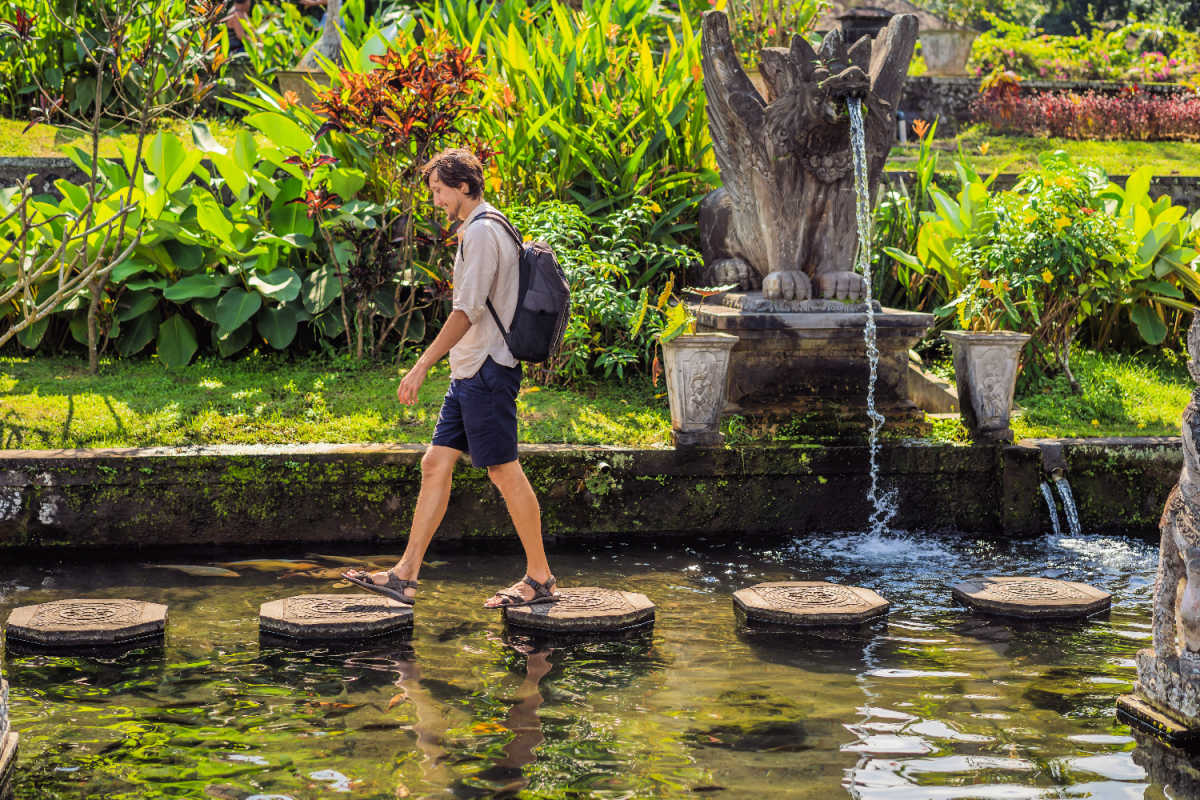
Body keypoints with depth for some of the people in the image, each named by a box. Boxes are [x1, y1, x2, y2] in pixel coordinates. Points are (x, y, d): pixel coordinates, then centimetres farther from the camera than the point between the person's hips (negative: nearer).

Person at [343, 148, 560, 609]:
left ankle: (540, 579, 5)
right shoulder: (487, 228, 18)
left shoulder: (482, 231, -14)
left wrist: (422, 366, -19)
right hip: (470, 372, 10)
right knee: (435, 464, 7)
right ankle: (405, 576, 7)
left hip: (487, 372, -10)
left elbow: (467, 311, -20)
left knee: (504, 471, -4)